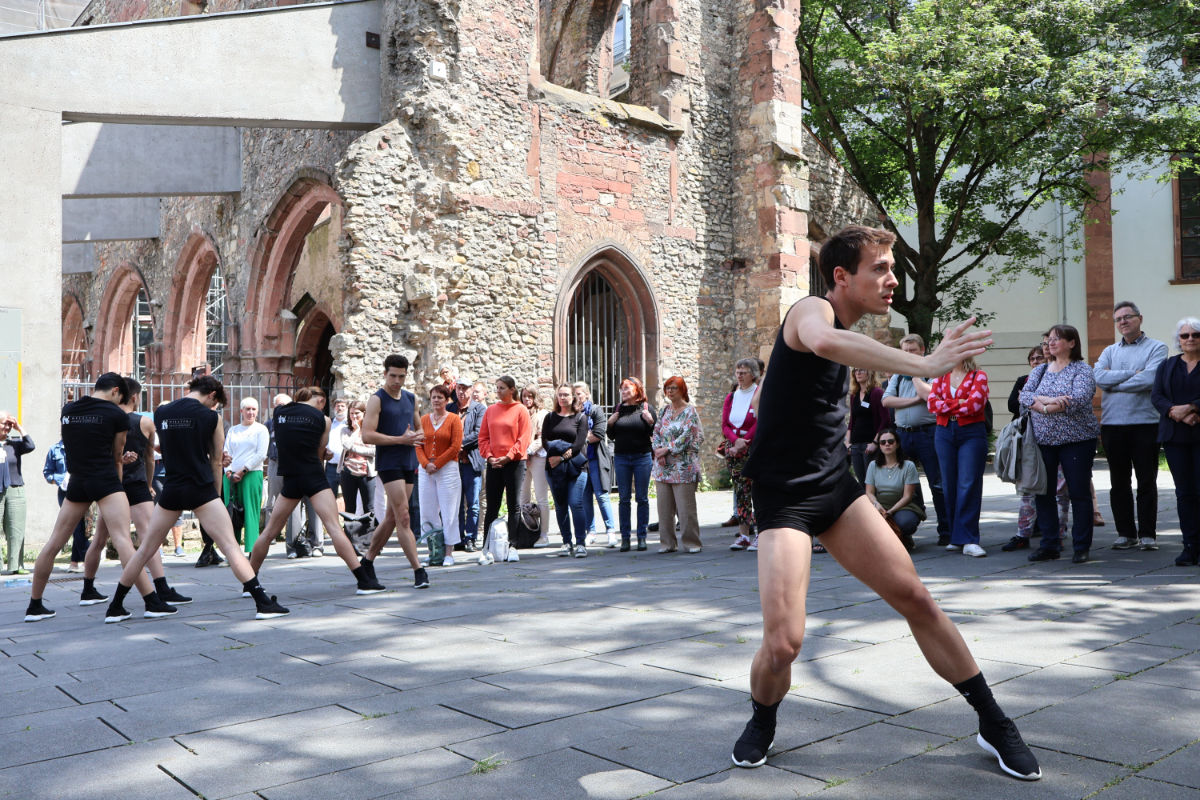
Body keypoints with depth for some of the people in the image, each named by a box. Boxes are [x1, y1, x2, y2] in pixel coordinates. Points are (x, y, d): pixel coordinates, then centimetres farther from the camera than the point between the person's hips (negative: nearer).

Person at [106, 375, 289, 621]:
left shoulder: (160, 413, 9)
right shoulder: (211, 417, -2)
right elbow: (216, 461, 3)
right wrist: (216, 494, 12)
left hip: (171, 490, 4)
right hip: (201, 489, -4)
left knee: (145, 550, 15)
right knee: (231, 547, -6)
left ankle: (115, 608, 22)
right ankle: (263, 603, -10)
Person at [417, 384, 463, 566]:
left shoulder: (454, 419, 0)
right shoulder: (424, 420, 11)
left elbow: (455, 447, -6)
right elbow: (418, 445, 6)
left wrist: (437, 464, -10)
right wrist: (425, 464, -10)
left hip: (447, 468, -4)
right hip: (426, 471, 4)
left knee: (448, 512, -2)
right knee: (427, 511, 5)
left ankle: (449, 552, 3)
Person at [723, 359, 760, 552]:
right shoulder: (731, 397, 13)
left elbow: (760, 423, -10)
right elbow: (724, 425, 8)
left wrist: (743, 443, -13)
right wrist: (735, 441, -10)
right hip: (734, 450, 5)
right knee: (740, 491, 6)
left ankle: (760, 535, -2)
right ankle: (743, 535, 9)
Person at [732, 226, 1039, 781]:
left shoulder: (846, 335, 13)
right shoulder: (811, 310, -14)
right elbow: (823, 341, -42)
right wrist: (924, 365, -45)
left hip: (837, 487, 7)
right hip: (784, 497, -7)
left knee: (915, 597, -1)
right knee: (783, 640, -16)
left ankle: (994, 725, 14)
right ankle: (761, 725, 15)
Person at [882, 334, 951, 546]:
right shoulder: (898, 375, 15)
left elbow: (929, 395, -18)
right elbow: (887, 401, 1)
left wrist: (915, 374, -7)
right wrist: (915, 400, -7)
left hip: (926, 432, -5)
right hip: (902, 433, 5)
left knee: (937, 484, -2)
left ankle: (946, 531, 4)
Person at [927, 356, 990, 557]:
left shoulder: (978, 376, 4)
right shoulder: (940, 377, 15)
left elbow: (976, 403, -11)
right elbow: (932, 402, 1)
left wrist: (947, 407, -3)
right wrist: (959, 403, -10)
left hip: (972, 432, -4)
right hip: (944, 433, 4)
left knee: (969, 484, -10)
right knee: (949, 485, 4)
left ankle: (969, 540, -10)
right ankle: (955, 538, 12)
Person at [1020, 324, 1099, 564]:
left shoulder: (1082, 370, -1)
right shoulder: (1039, 371, 14)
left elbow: (1079, 399, -17)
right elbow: (1024, 396, -1)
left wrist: (1044, 408, -15)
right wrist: (1046, 400, -19)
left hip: (1076, 439, -5)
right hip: (1043, 440, 5)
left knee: (1079, 493, -1)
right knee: (1042, 492, 5)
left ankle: (1081, 546, 8)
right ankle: (1049, 545, 14)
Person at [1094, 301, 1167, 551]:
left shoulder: (1156, 348, 3)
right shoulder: (1109, 351, 15)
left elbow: (1150, 379, -14)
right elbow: (1098, 376, -4)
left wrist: (1113, 382, -6)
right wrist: (1132, 373, -11)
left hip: (1145, 423, -3)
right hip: (1112, 424, 4)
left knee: (1147, 481, 1)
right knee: (1119, 483, 7)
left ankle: (1148, 534, 9)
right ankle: (1125, 533, 16)